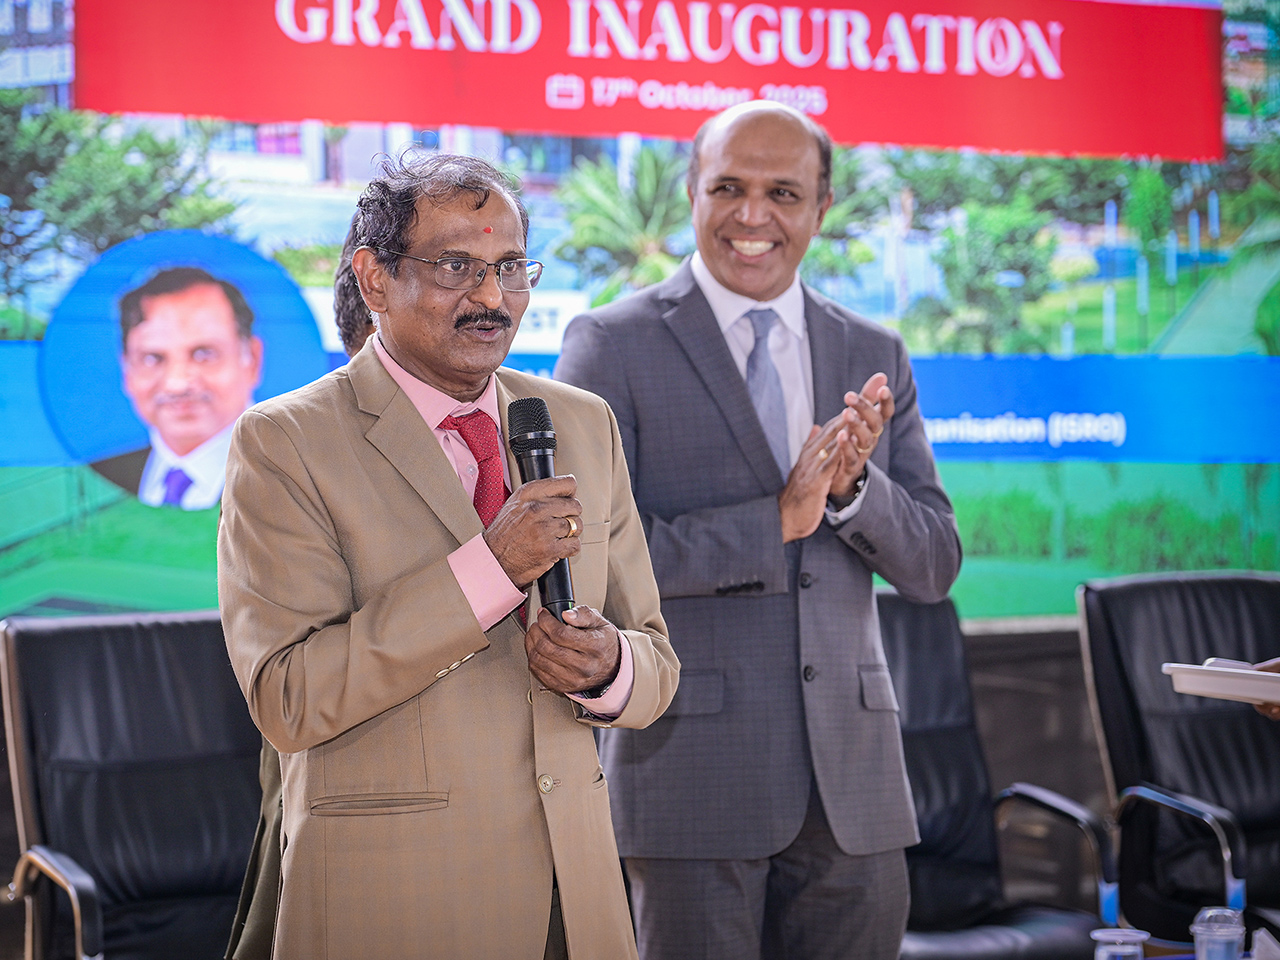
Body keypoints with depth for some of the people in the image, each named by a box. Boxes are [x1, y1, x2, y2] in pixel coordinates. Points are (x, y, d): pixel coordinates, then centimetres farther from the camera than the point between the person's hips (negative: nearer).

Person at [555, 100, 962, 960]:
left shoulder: (875, 357, 12)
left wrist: (851, 488, -11)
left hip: (852, 770, 4)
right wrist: (774, 521, -17)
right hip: (693, 761, -4)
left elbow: (934, 566, 9)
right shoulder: (612, 346, -1)